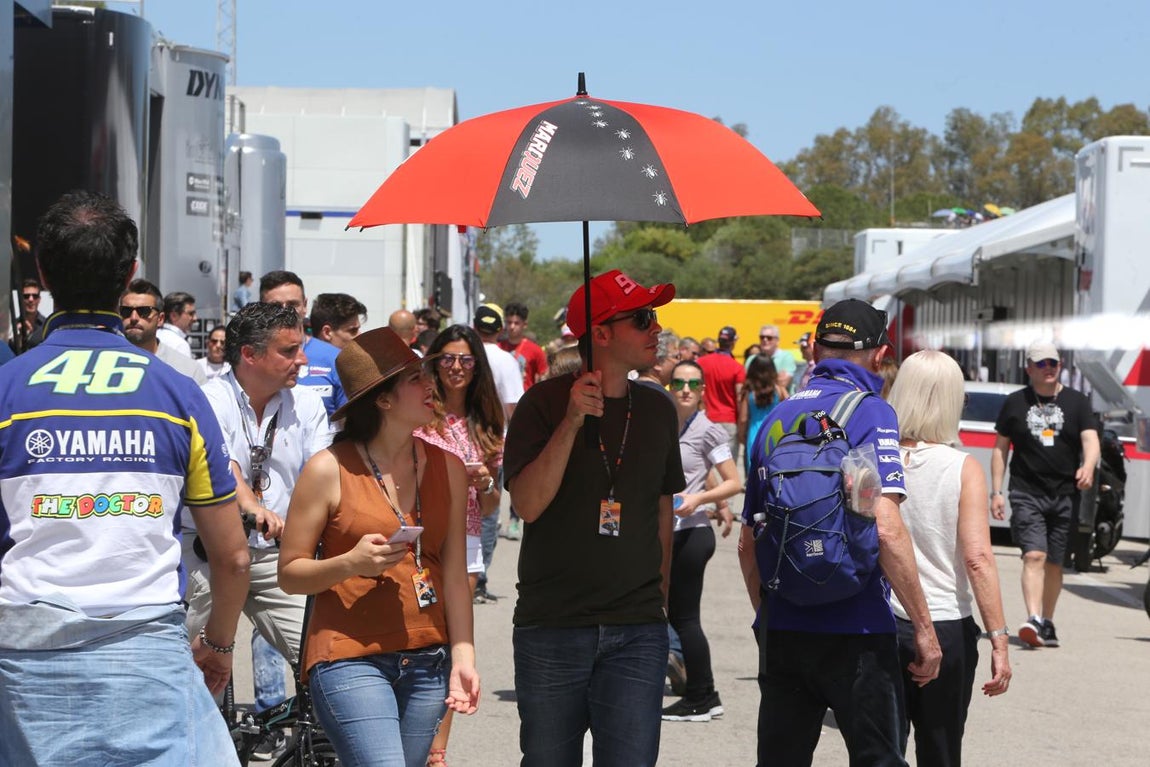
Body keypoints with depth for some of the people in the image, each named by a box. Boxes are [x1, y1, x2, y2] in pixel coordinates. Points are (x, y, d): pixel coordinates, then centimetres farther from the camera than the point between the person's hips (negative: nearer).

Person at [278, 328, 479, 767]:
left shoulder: (447, 468, 9)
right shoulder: (330, 470, -5)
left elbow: (454, 575, 9)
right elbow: (289, 575, -2)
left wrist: (462, 656, 1)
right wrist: (351, 563, -19)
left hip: (426, 662, 5)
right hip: (350, 660, -5)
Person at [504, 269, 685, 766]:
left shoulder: (657, 409, 9)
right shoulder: (545, 403, -4)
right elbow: (528, 504, -15)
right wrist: (572, 421, -23)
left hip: (636, 632, 2)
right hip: (551, 629, -2)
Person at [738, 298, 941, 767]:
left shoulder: (776, 419, 11)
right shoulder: (869, 412, -8)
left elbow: (748, 543, 16)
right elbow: (886, 528, -19)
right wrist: (924, 628, -14)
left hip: (781, 632, 6)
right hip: (854, 634, -6)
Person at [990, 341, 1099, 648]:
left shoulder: (1076, 402, 7)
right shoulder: (1015, 403, 8)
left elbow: (1090, 439, -4)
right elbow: (1000, 448, 11)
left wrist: (1088, 467, -26)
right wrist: (996, 491, 4)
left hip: (1065, 495, 1)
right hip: (1026, 493, -1)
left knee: (1054, 562, 8)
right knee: (1034, 555, -17)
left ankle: (1047, 623, 21)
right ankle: (1034, 620, -27)